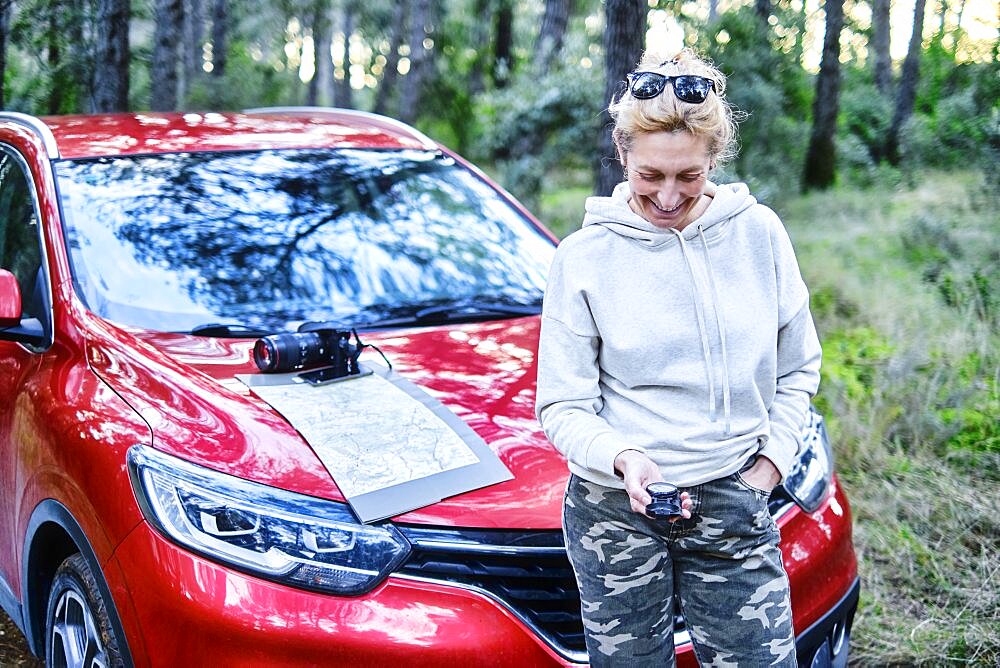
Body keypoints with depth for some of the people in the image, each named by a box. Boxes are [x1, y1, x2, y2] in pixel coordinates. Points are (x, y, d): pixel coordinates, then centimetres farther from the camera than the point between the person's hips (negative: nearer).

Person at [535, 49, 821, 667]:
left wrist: (769, 465, -1)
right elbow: (561, 406, -6)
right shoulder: (584, 255, -6)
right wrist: (622, 457, -23)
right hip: (617, 508, -1)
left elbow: (797, 369, 9)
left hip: (733, 503, 2)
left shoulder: (759, 232, -1)